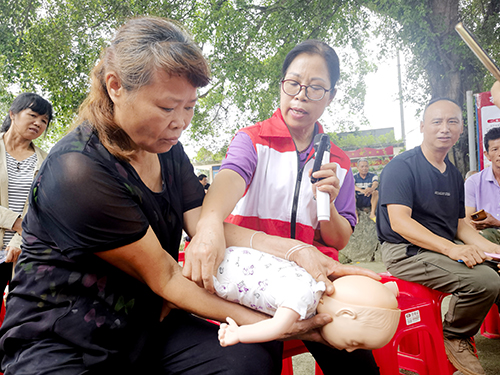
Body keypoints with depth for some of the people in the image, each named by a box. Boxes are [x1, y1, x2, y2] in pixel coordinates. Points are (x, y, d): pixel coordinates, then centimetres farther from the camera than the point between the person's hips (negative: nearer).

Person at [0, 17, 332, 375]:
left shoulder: (168, 151, 2)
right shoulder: (78, 172, -24)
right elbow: (164, 278, -21)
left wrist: (292, 248, -21)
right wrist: (268, 321, -22)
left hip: (145, 325, 7)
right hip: (57, 345, -6)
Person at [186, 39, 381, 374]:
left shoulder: (337, 162, 13)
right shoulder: (252, 139, 3)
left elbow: (341, 241, 13)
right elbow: (231, 176, -21)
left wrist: (327, 205, -9)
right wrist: (210, 223, -43)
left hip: (314, 277, 3)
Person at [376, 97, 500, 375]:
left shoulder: (454, 175, 15)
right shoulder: (401, 166, -11)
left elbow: (459, 225, 17)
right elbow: (399, 222, -20)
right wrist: (450, 248, -28)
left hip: (446, 249, 9)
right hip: (405, 252, -9)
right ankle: (453, 337, 0)